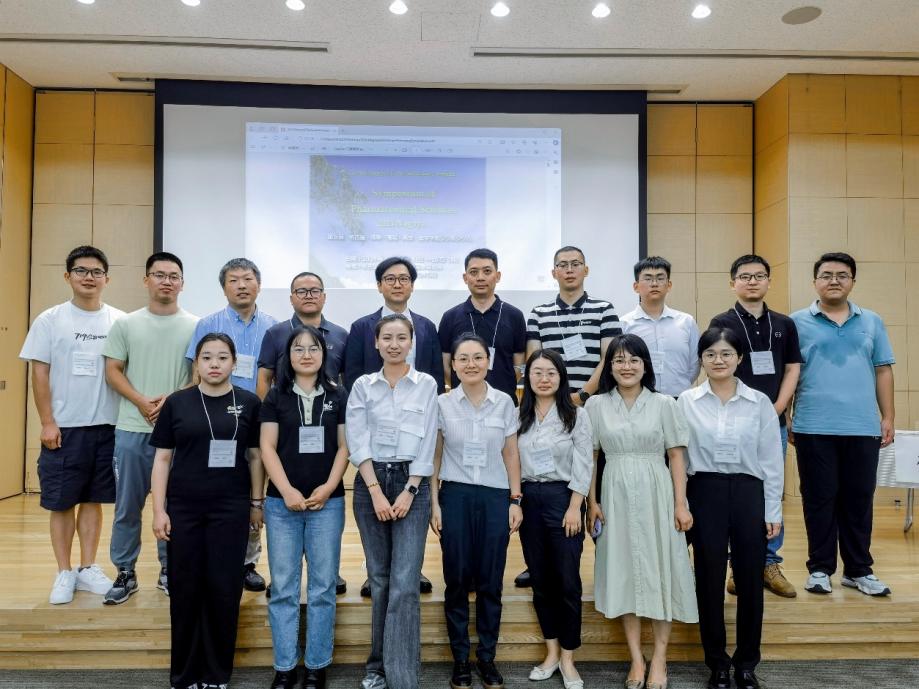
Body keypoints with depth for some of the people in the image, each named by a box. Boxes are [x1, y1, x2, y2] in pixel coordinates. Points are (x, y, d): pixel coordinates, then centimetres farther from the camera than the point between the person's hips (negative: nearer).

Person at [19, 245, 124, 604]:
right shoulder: (50, 320, -1)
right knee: (62, 502, 6)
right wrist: (47, 423, -7)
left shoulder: (120, 320, 3)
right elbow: (39, 373, -1)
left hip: (107, 426, 1)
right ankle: (64, 573, 19)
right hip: (64, 427, -1)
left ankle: (87, 568, 22)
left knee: (93, 499, 11)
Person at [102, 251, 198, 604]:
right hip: (132, 428, 1)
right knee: (127, 506, 7)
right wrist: (141, 401, -10)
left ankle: (169, 570, 21)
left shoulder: (195, 326, 3)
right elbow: (113, 371, 5)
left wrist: (172, 401, -12)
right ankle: (125, 573, 21)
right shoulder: (126, 324, 7)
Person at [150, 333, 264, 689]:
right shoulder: (177, 402, 2)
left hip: (231, 508, 0)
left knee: (224, 589, 5)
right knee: (185, 589, 7)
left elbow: (255, 456, 5)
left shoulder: (248, 403, 1)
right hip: (183, 508, 1)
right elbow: (162, 458, 3)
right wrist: (159, 510, -2)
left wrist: (256, 503, 4)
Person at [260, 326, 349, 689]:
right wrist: (287, 491, -10)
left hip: (328, 502, 0)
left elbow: (344, 446, 4)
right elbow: (267, 447, 0)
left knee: (322, 587, 5)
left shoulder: (337, 395, 5)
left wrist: (329, 487, -9)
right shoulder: (275, 396, 4)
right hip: (282, 503, 0)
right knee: (283, 587, 6)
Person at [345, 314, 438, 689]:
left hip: (412, 483, -1)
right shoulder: (362, 385, 5)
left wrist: (408, 492, -9)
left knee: (404, 583, -7)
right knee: (379, 579, 10)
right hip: (369, 484, 2)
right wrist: (376, 492, -10)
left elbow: (427, 442, -2)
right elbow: (357, 442, -2)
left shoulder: (427, 384, 3)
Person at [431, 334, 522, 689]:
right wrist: (434, 503, -2)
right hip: (455, 496, 0)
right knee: (457, 580, 7)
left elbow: (511, 455, 6)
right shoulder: (442, 404, 0)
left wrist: (515, 500, 1)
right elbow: (434, 457, 4)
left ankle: (487, 657, 23)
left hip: (496, 497, 1)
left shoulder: (504, 403, 2)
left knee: (491, 581, 7)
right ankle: (460, 658, 22)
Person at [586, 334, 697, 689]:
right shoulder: (596, 405, 2)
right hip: (616, 496, 1)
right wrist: (592, 502, 0)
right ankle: (636, 658, 20)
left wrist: (681, 504, -4)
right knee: (623, 570, 6)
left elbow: (676, 456, 0)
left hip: (655, 494, -1)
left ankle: (659, 658, 20)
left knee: (658, 569, 5)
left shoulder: (663, 404, 0)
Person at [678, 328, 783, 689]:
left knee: (750, 580, 7)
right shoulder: (686, 402, 0)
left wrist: (773, 511, 2)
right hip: (705, 493, 0)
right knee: (709, 580, 7)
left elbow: (772, 461, 4)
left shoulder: (760, 403, 2)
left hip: (748, 493, 1)